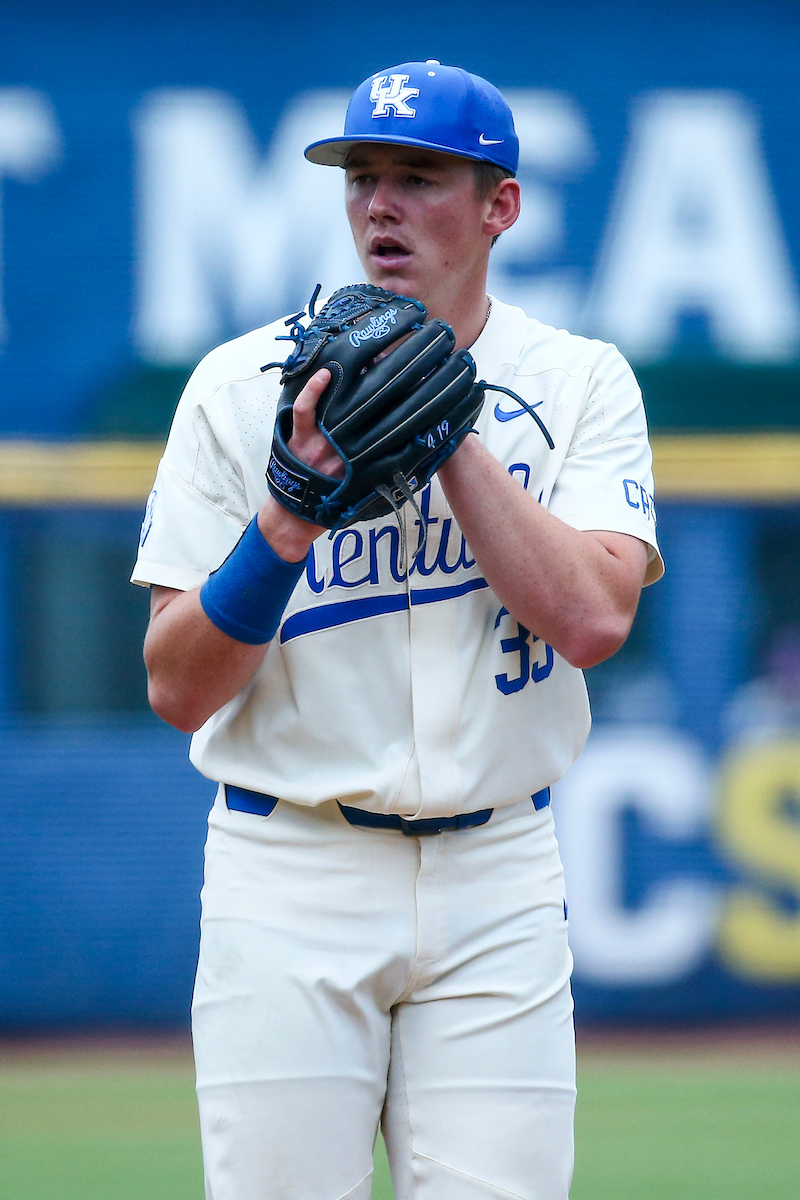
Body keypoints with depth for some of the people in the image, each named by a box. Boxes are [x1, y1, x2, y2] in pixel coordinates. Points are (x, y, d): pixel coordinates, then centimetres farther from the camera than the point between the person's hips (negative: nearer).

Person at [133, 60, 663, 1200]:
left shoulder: (582, 382, 3)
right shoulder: (242, 387, 0)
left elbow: (591, 618, -13)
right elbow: (178, 690, -4)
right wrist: (293, 515, -19)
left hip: (499, 885, 1)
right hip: (287, 879, -1)